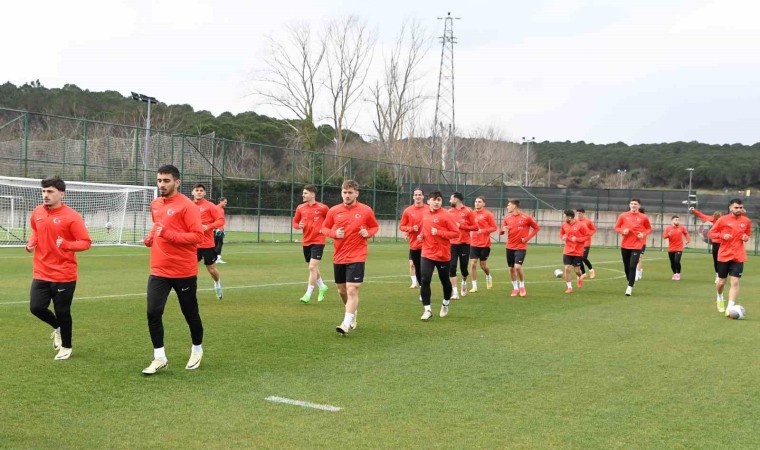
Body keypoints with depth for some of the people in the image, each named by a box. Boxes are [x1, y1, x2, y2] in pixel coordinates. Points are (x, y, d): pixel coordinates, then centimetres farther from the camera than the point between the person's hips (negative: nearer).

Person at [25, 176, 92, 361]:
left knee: (62, 312, 5)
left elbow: (86, 242, -13)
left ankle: (66, 347, 27)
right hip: (41, 273, 5)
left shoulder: (71, 216, -14)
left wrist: (66, 245, -29)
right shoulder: (37, 213, 3)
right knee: (36, 307, 0)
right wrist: (32, 242, 2)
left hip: (64, 274, -5)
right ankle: (57, 327, 33)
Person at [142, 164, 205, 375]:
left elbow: (198, 236, -18)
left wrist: (168, 234, -26)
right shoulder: (155, 205, 9)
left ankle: (197, 350, 32)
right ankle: (159, 358, 5)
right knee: (153, 312, -5)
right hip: (158, 270, 5)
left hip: (184, 271, -5)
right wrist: (151, 237, 7)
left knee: (190, 313, 9)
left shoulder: (187, 206, -13)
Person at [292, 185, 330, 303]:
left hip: (318, 241, -6)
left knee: (312, 267, -13)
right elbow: (295, 222, 14)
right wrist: (298, 226, -8)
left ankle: (308, 294, -6)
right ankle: (322, 287, 38)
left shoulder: (322, 208, -8)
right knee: (312, 268, 16)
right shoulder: (300, 208, 4)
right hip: (306, 242, 6)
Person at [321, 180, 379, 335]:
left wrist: (368, 233, -12)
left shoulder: (366, 210, -4)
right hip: (338, 257, 4)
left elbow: (375, 226, 10)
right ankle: (352, 314, 40)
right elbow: (324, 228, 10)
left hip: (357, 257, -4)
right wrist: (334, 233, -10)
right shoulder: (334, 211, 1)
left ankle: (346, 324, -15)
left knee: (352, 290, -14)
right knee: (342, 290, 15)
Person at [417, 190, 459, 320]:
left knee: (445, 281, 12)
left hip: (443, 255, -4)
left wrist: (439, 233, -23)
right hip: (427, 254, 4)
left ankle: (445, 304, 37)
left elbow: (456, 233, -14)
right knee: (425, 280, -10)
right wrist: (421, 235, 3)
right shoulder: (425, 215, 6)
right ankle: (427, 309, -3)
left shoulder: (445, 216, -12)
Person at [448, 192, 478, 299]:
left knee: (463, 267, 5)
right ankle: (455, 292, -4)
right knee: (452, 267, -7)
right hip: (452, 243, 3)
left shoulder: (468, 211, -3)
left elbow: (475, 227, -6)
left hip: (464, 243, -3)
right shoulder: (449, 212, 8)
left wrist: (461, 226, -13)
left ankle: (464, 282, 38)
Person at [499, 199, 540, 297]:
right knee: (511, 268, 7)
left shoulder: (526, 218, -9)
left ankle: (522, 286, 4)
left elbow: (537, 228, 1)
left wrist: (527, 238, -8)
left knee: (517, 266, -18)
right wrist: (503, 229, -16)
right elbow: (501, 232, 9)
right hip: (510, 247, 5)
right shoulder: (507, 217, 4)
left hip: (521, 247, -5)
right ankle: (515, 288, 23)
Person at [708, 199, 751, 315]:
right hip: (723, 256, -1)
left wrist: (746, 237, -5)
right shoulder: (723, 220, -4)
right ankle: (719, 298, 41)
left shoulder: (746, 221, 3)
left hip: (738, 256, 1)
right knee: (722, 281, 10)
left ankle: (730, 308, -8)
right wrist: (722, 235, -17)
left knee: (735, 282, -10)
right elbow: (711, 233, 1)